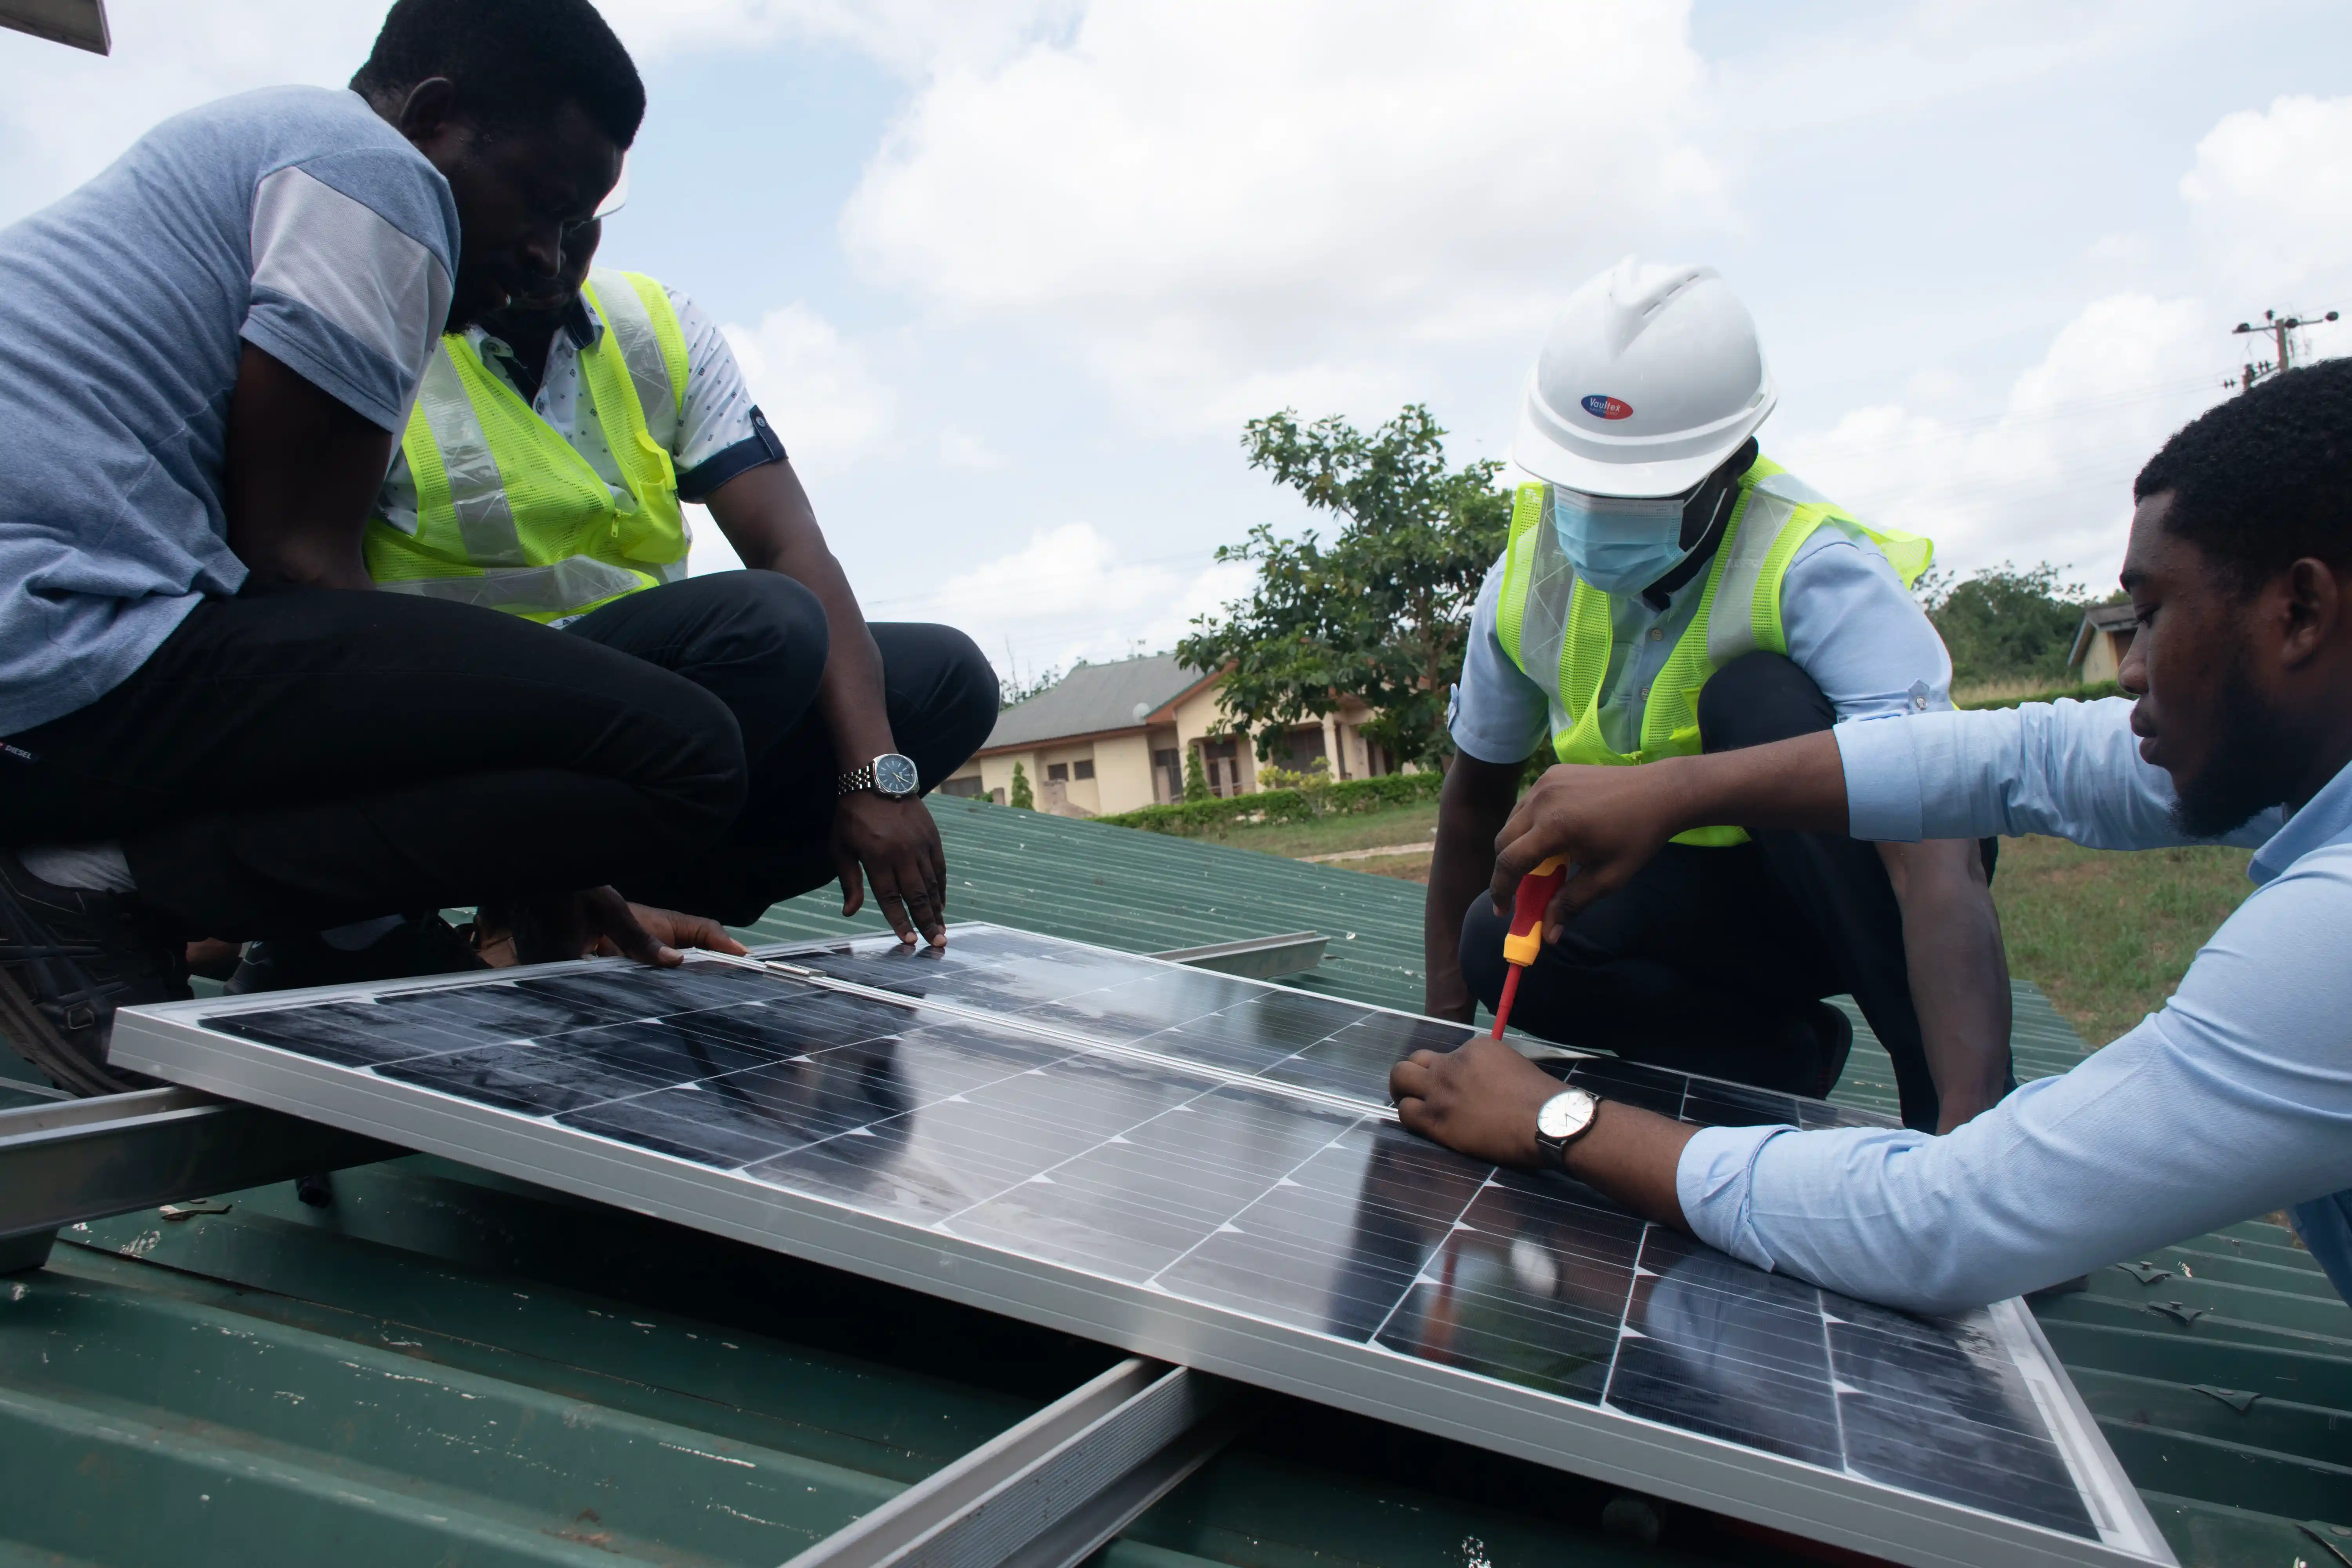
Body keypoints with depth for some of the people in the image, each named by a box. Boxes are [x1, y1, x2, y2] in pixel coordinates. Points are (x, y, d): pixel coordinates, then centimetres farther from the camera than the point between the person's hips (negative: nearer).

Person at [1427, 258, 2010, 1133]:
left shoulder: (1820, 574, -29)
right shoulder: (1531, 575, -13)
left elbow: (1938, 862, -41)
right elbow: (1477, 796, 0)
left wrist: (1967, 1126, -52)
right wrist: (1447, 1024, -3)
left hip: (1855, 883, -3)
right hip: (1706, 894, 4)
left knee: (1758, 699, -34)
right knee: (1500, 948, -25)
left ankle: (1954, 1094, -22)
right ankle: (1784, 1058, 0)